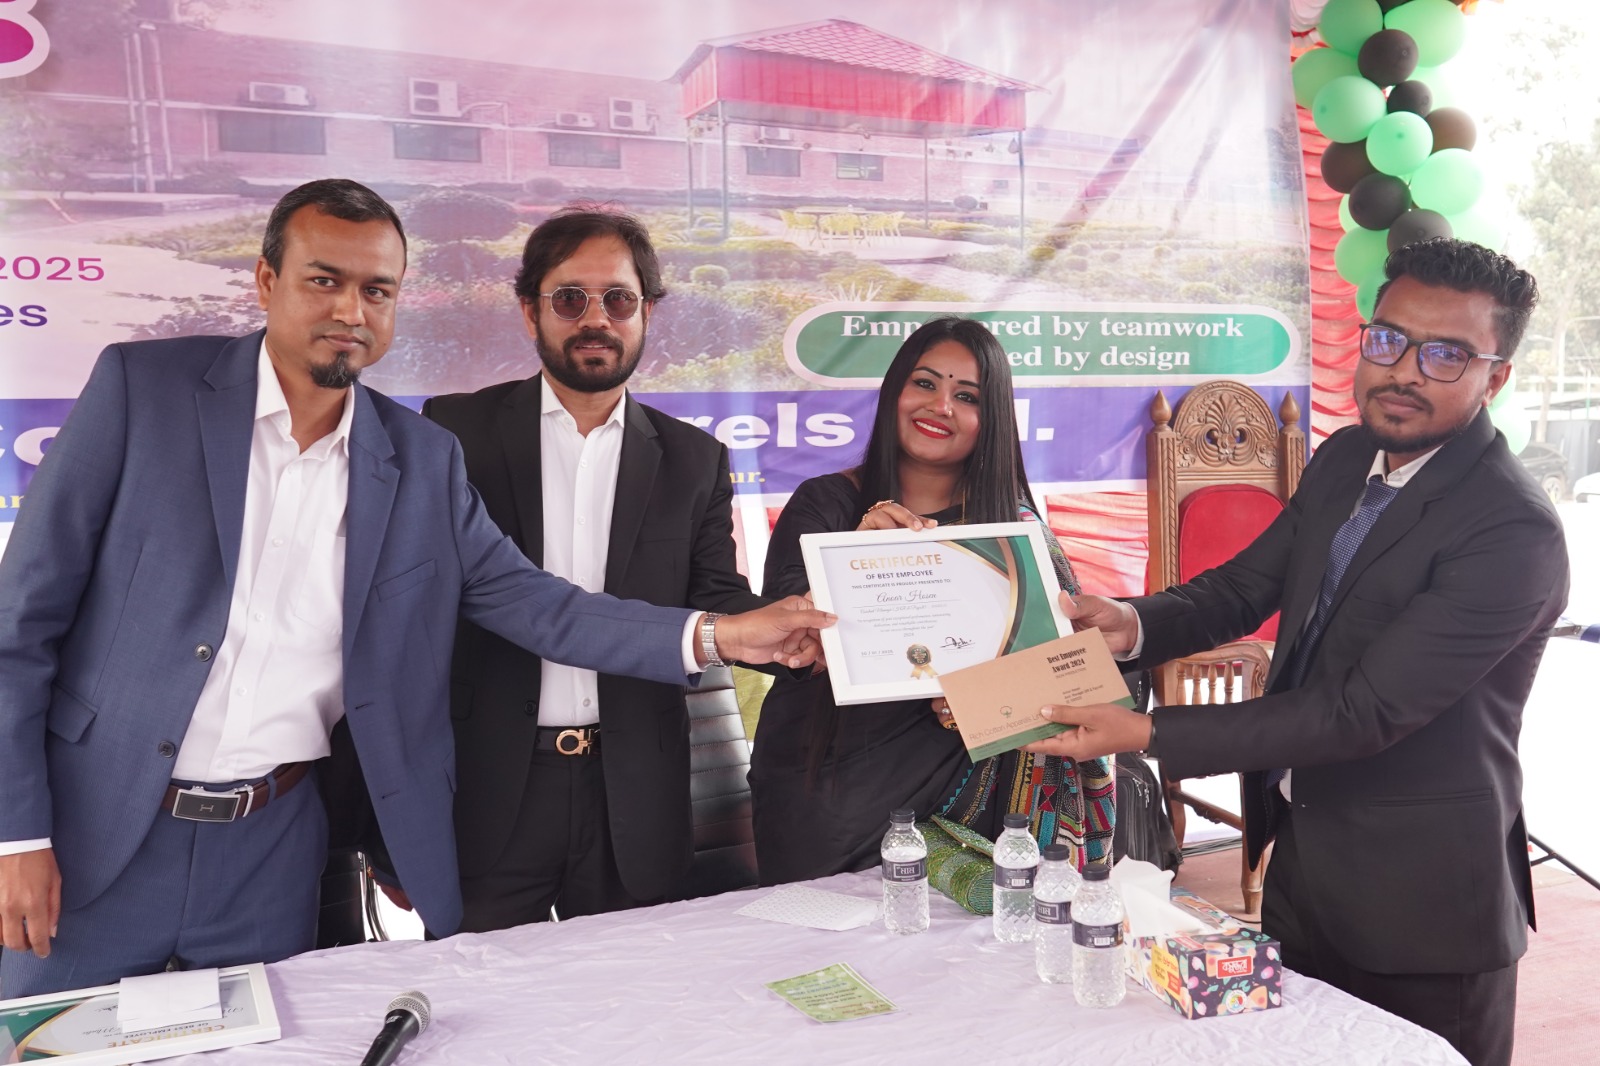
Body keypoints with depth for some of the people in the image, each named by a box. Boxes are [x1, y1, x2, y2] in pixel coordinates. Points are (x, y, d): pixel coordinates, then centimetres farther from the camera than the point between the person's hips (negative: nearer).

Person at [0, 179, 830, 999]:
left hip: (272, 847, 2)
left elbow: (531, 603, -1)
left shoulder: (422, 459, 0)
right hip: (100, 832, -1)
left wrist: (718, 635, -12)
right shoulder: (141, 386, -7)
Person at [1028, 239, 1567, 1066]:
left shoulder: (1515, 534, -25)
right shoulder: (1344, 459, 0)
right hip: (1301, 852, 7)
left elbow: (1365, 711, -29)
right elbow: (1246, 585, 6)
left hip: (1418, 906, -6)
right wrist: (1136, 624, -16)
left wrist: (1148, 735, -29)